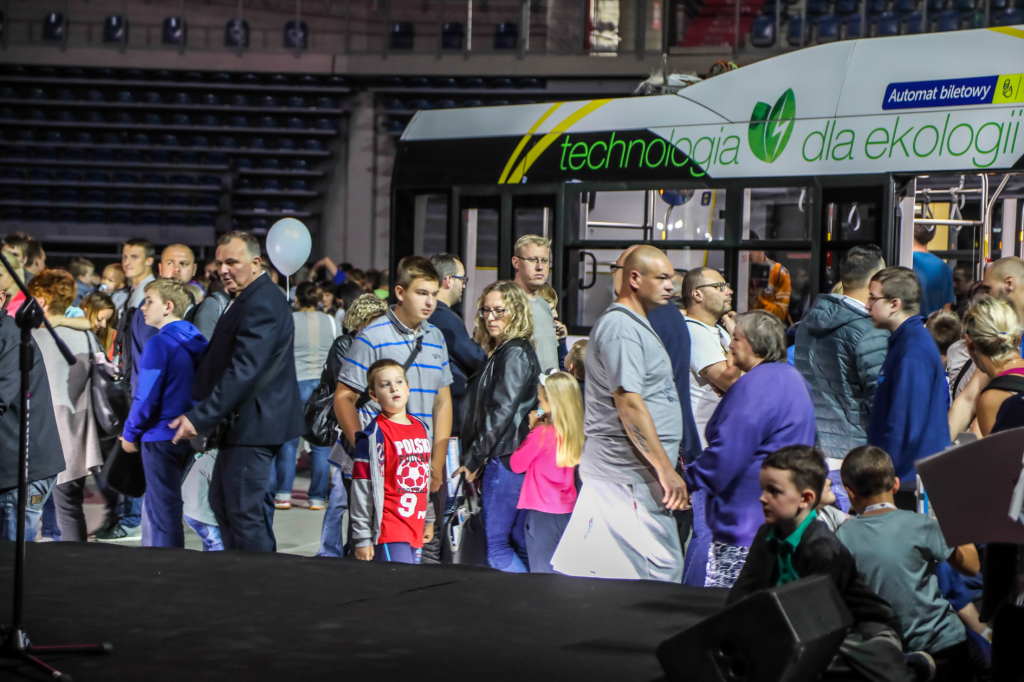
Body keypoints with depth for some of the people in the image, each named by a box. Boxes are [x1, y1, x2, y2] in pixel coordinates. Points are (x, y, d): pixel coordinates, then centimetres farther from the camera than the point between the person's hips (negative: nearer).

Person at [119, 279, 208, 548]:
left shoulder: (159, 344, -17)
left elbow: (147, 397, -18)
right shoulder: (196, 342, 7)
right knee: (153, 504, 20)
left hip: (161, 437, -8)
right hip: (188, 435, 8)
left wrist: (130, 434, -4)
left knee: (164, 510, 0)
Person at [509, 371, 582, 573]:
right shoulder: (575, 433, 2)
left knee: (542, 573, -3)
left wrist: (531, 429, 2)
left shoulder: (542, 434, -15)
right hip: (568, 511, 6)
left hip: (542, 513, -6)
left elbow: (517, 464, -3)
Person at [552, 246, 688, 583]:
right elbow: (630, 404, -21)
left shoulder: (632, 324, 21)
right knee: (662, 570, -10)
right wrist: (665, 469, -21)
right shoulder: (621, 328, -14)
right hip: (633, 474, -11)